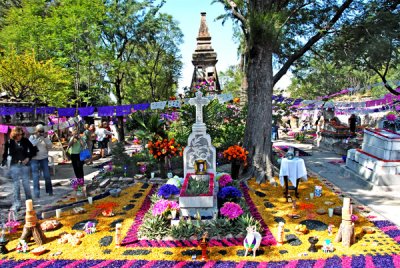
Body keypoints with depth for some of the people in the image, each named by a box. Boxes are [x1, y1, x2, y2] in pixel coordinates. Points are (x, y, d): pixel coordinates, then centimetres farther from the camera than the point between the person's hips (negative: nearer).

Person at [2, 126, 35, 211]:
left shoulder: (25, 141, -3)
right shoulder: (9, 142, -4)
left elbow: (32, 149, 9)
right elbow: (6, 154, 3)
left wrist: (28, 158, -1)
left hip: (25, 165, 0)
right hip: (14, 165, 0)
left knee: (26, 184, 6)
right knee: (16, 185, 2)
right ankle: (16, 204, 9)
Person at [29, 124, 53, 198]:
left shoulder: (45, 137, 6)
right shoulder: (32, 137, 2)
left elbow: (50, 146, -3)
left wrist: (45, 138, -13)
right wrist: (38, 138, -19)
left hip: (44, 158, 2)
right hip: (34, 159, -2)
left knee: (47, 175, 3)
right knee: (36, 176, -4)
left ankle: (49, 191, 16)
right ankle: (36, 193, 1)